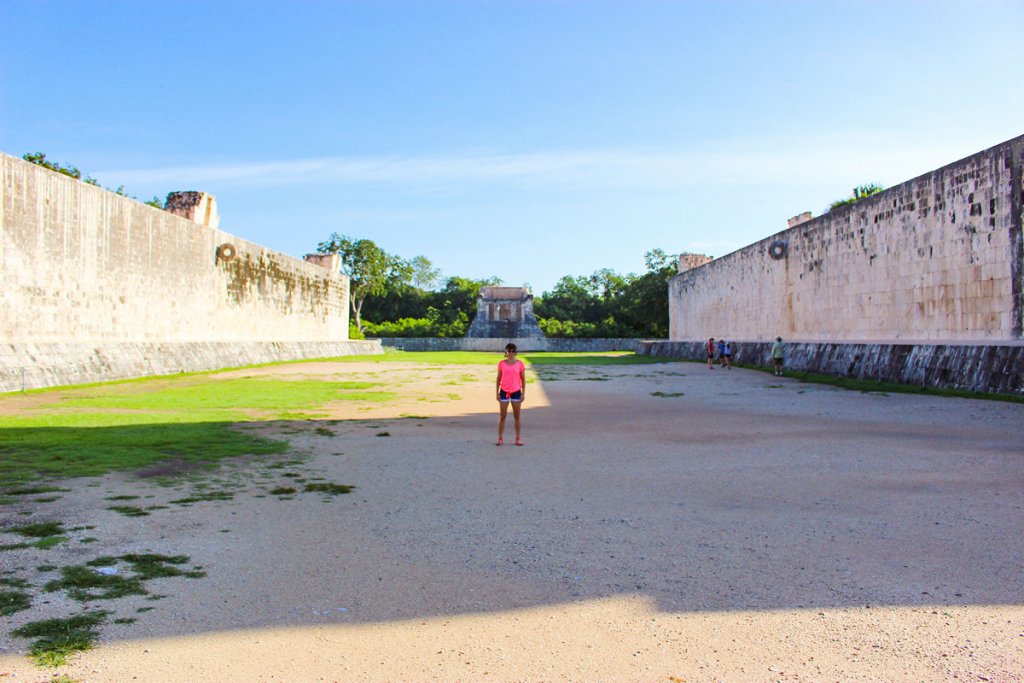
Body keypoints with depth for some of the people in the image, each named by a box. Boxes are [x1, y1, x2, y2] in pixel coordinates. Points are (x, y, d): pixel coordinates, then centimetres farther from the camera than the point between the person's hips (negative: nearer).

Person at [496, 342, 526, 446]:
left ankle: (518, 438, 11)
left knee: (517, 416, 5)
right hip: (504, 391, 0)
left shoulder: (519, 363, -1)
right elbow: (498, 379, 5)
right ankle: (500, 438, 10)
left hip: (516, 392, 0)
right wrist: (497, 393, 1)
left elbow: (523, 379, 2)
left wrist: (523, 393, -3)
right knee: (502, 416, 5)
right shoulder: (501, 363, 1)